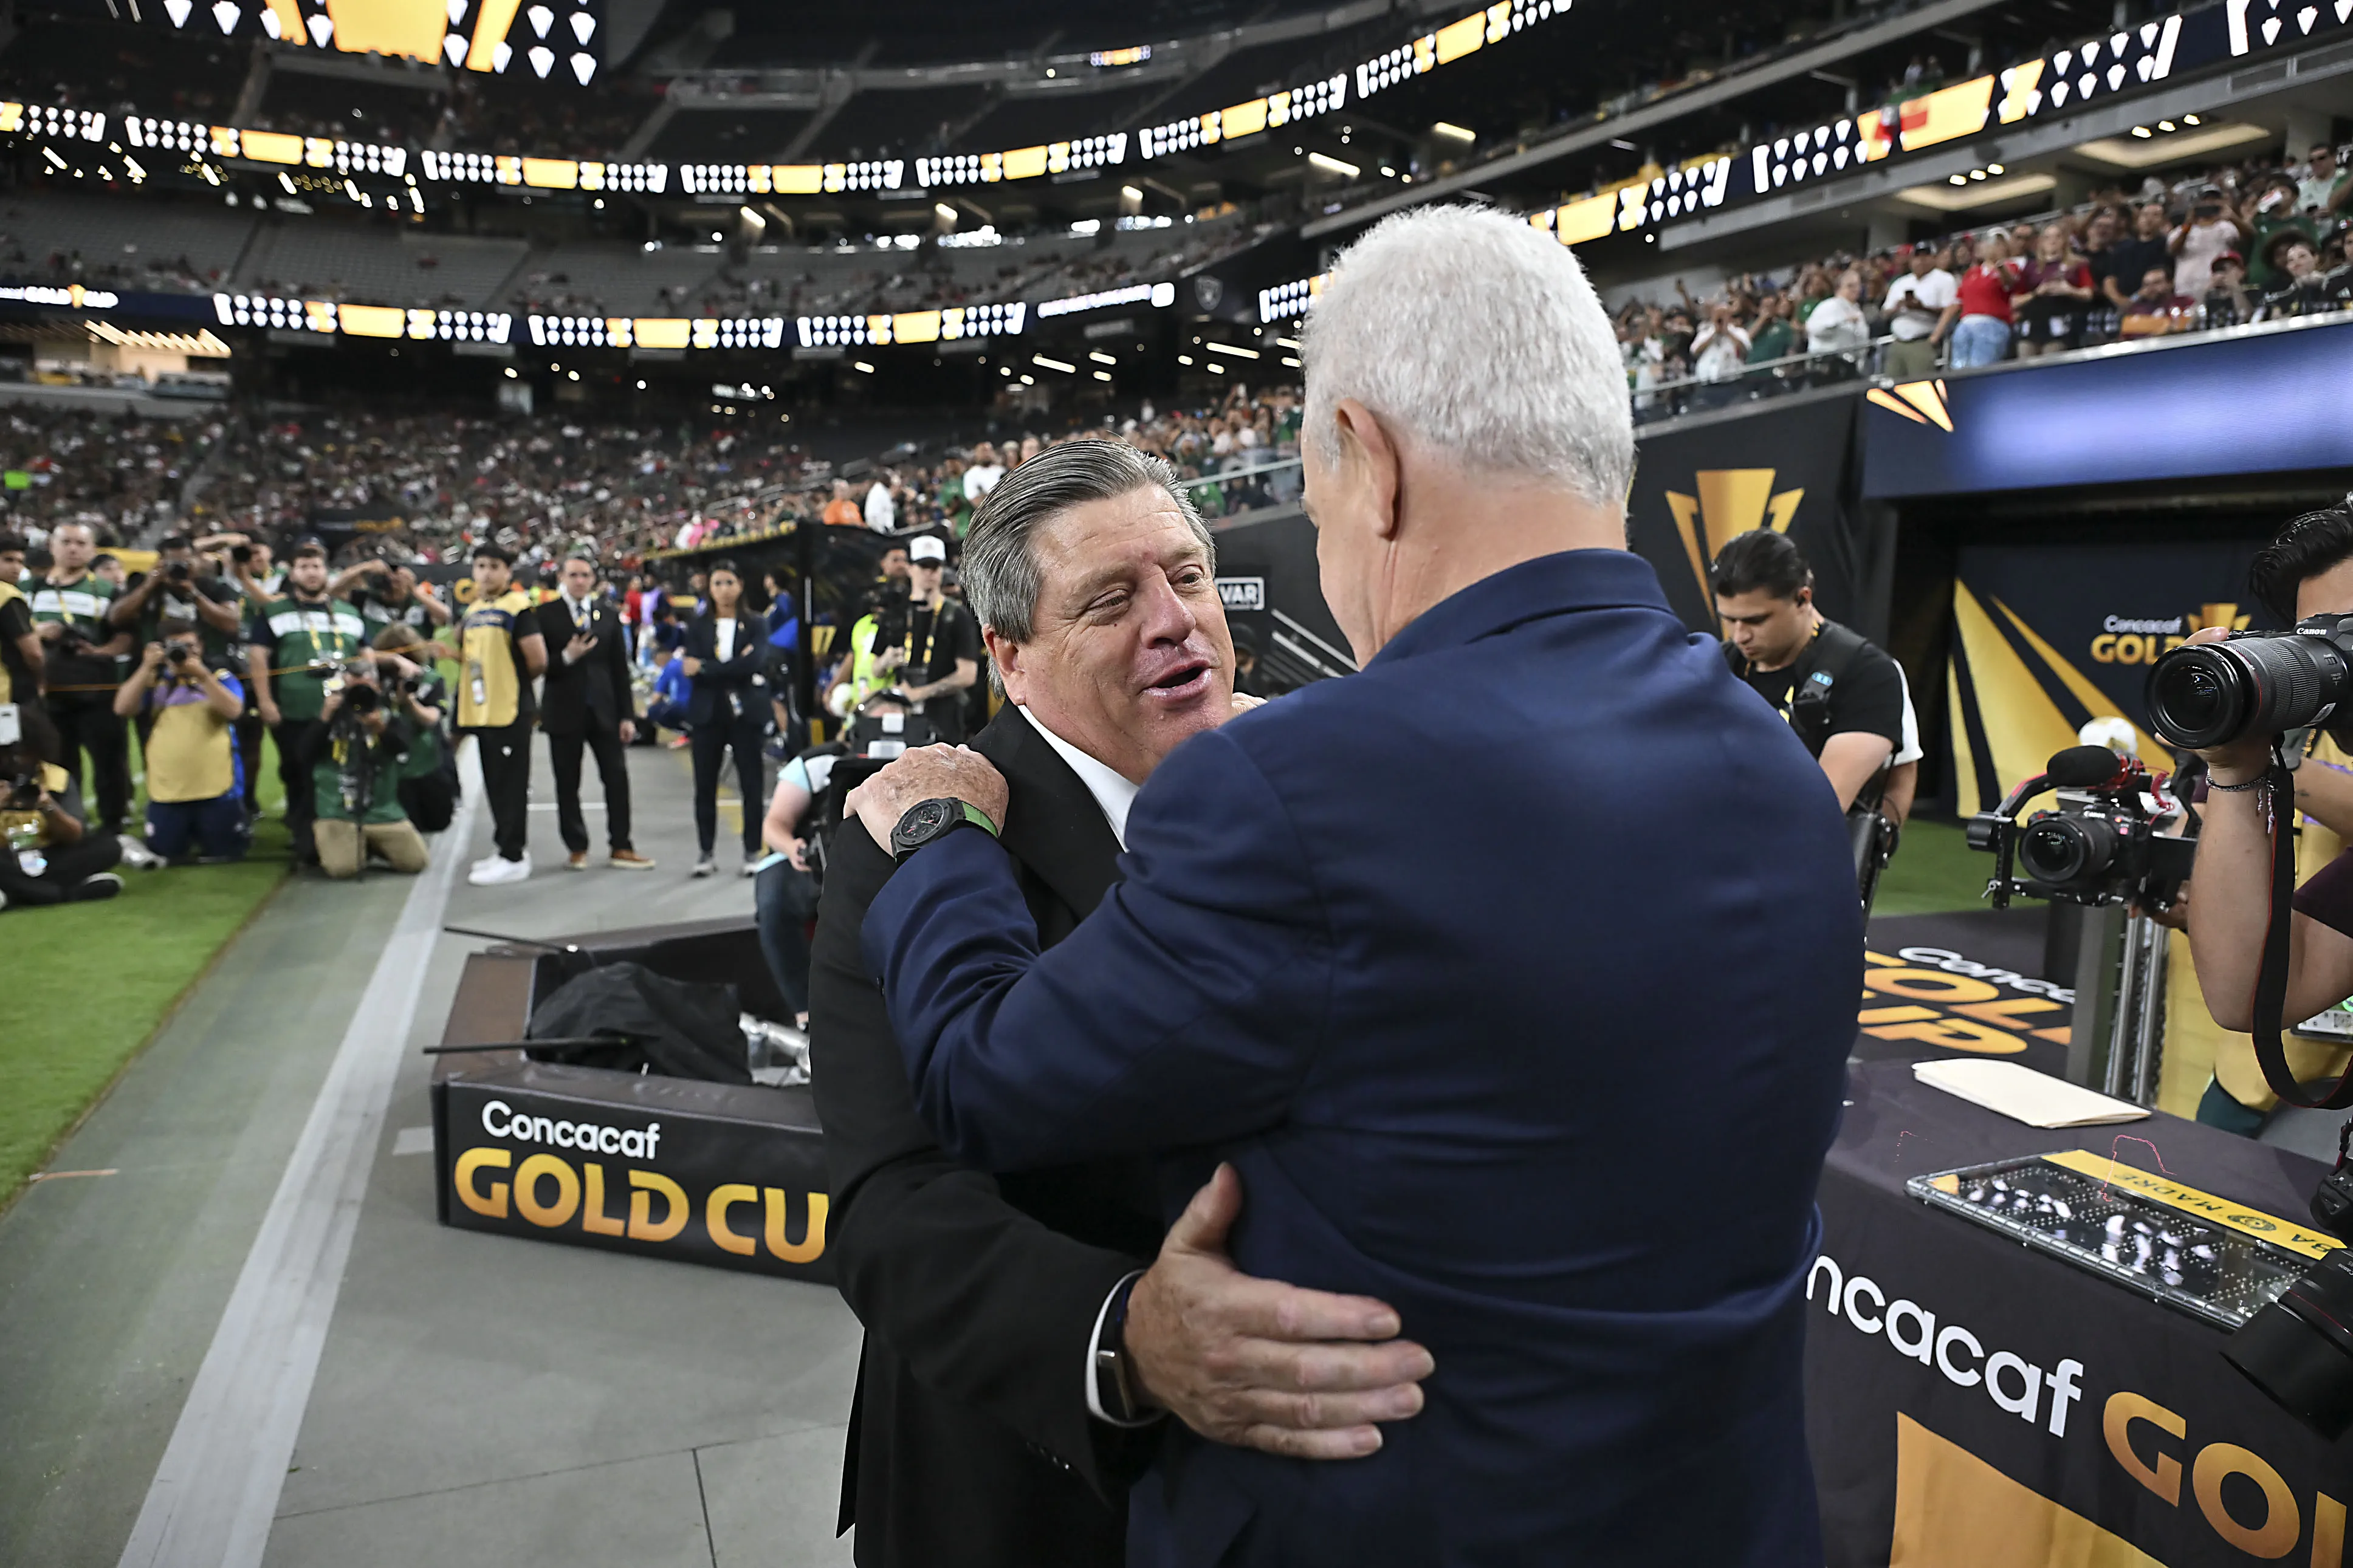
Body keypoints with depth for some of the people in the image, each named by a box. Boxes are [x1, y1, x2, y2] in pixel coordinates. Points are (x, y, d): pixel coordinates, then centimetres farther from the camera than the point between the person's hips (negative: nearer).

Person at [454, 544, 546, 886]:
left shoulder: (517, 607, -9)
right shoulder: (473, 610, 15)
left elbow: (538, 661, -15)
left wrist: (516, 681, 0)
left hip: (510, 710, -8)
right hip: (481, 710, 8)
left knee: (511, 784, -4)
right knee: (493, 784, 14)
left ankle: (513, 857, 1)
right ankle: (505, 848, 24)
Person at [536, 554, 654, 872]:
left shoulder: (608, 614, 10)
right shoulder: (546, 614, 0)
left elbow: (620, 667, 9)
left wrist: (627, 714, 5)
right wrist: (566, 658, -21)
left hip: (604, 709, 2)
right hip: (564, 711, -2)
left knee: (618, 777, -1)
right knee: (567, 783, 4)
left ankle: (621, 848, 7)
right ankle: (577, 849, 15)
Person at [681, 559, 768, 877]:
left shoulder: (755, 626, 5)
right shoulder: (699, 627, 9)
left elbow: (754, 662, -12)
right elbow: (692, 670, -3)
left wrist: (705, 668, -11)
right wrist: (736, 669, -12)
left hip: (746, 713, -1)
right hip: (708, 714, 2)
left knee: (751, 785, -1)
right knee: (705, 786, 3)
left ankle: (753, 851, 8)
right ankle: (705, 853, 12)